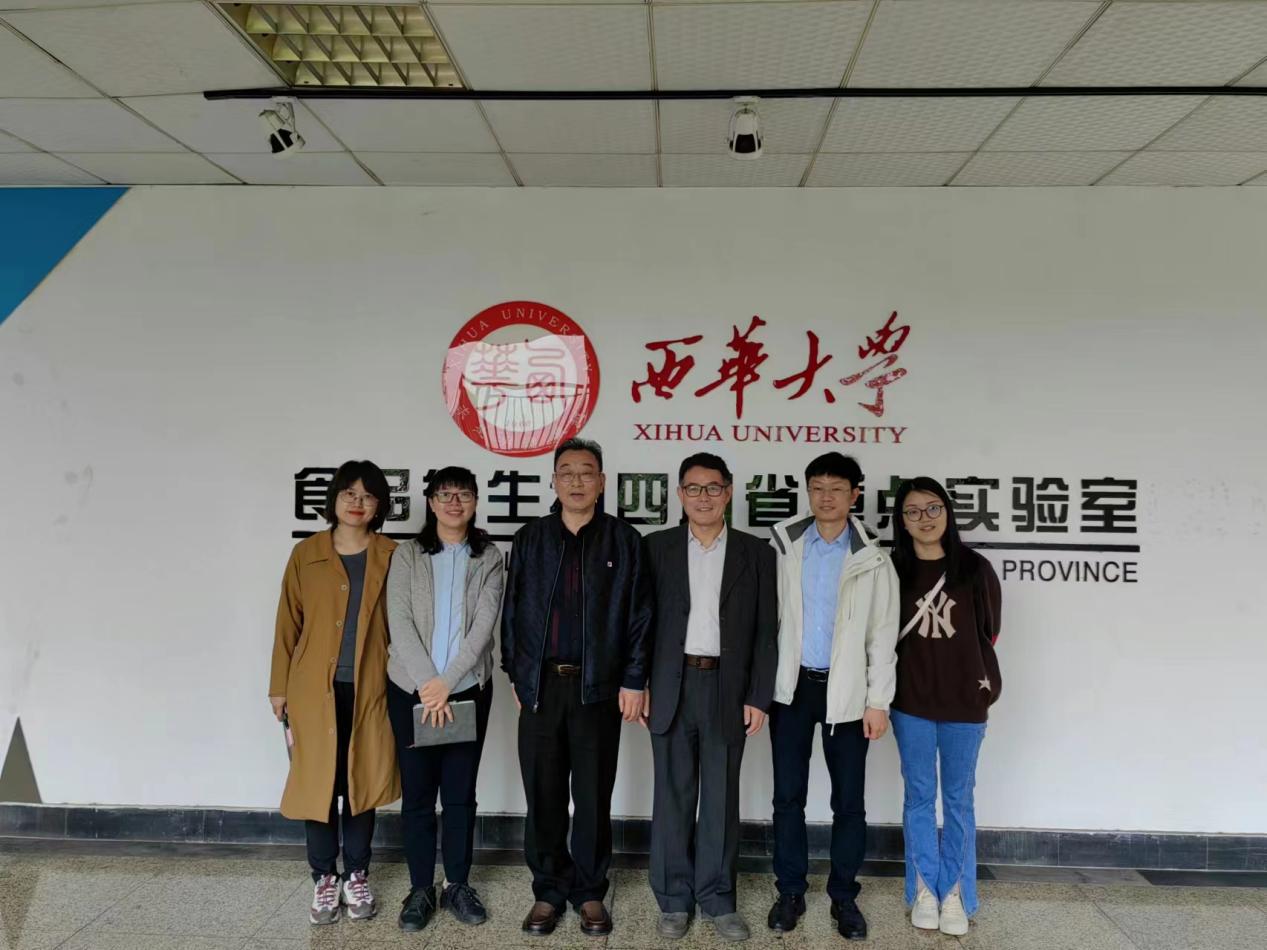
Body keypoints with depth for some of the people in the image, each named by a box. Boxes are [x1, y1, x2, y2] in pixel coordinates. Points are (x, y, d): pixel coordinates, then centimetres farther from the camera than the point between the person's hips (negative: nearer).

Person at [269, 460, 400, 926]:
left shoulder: (391, 557, 1)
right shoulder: (306, 554, 1)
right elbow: (288, 624, 4)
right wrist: (279, 685, 3)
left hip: (370, 689, 0)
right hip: (315, 689, 0)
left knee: (362, 781, 8)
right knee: (318, 782, 6)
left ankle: (356, 876, 24)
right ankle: (324, 878, 22)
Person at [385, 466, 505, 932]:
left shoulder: (489, 557, 2)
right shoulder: (406, 555, 1)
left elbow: (484, 623, -7)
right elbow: (400, 623, -7)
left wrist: (447, 682, -15)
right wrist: (427, 682, -17)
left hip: (469, 689, 0)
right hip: (411, 689, 0)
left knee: (461, 790, 8)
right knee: (417, 790, 7)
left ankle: (458, 884, 23)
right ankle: (421, 888, 20)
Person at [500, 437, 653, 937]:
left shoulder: (623, 540, 1)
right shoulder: (530, 539, 7)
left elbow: (638, 616, 0)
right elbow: (513, 610, 8)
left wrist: (634, 680, -4)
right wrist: (515, 673, 4)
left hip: (599, 686, -1)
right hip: (541, 684, 2)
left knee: (593, 796, 8)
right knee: (543, 794, 8)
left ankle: (590, 892, 23)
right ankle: (548, 891, 23)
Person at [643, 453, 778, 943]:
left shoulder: (755, 551, 3)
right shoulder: (657, 547, 3)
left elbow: (765, 630, 2)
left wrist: (759, 697, -3)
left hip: (729, 689, 0)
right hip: (671, 688, 0)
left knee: (721, 797, 9)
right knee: (672, 796, 8)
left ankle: (717, 897, 23)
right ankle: (674, 897, 22)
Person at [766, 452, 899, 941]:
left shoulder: (872, 559, -1)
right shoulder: (784, 547, 2)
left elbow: (883, 635, -1)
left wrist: (878, 701, -6)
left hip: (846, 690, -1)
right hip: (792, 685, 1)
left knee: (849, 800, 7)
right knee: (788, 795, 8)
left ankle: (843, 896, 24)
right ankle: (790, 892, 23)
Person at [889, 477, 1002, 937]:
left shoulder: (975, 568, -3)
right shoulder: (893, 571, -2)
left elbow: (988, 631, 8)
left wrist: (986, 683, 11)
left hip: (965, 702, 0)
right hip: (911, 701, 0)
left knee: (959, 798, 10)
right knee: (919, 796, 10)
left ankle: (955, 893, 22)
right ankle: (924, 889, 22)